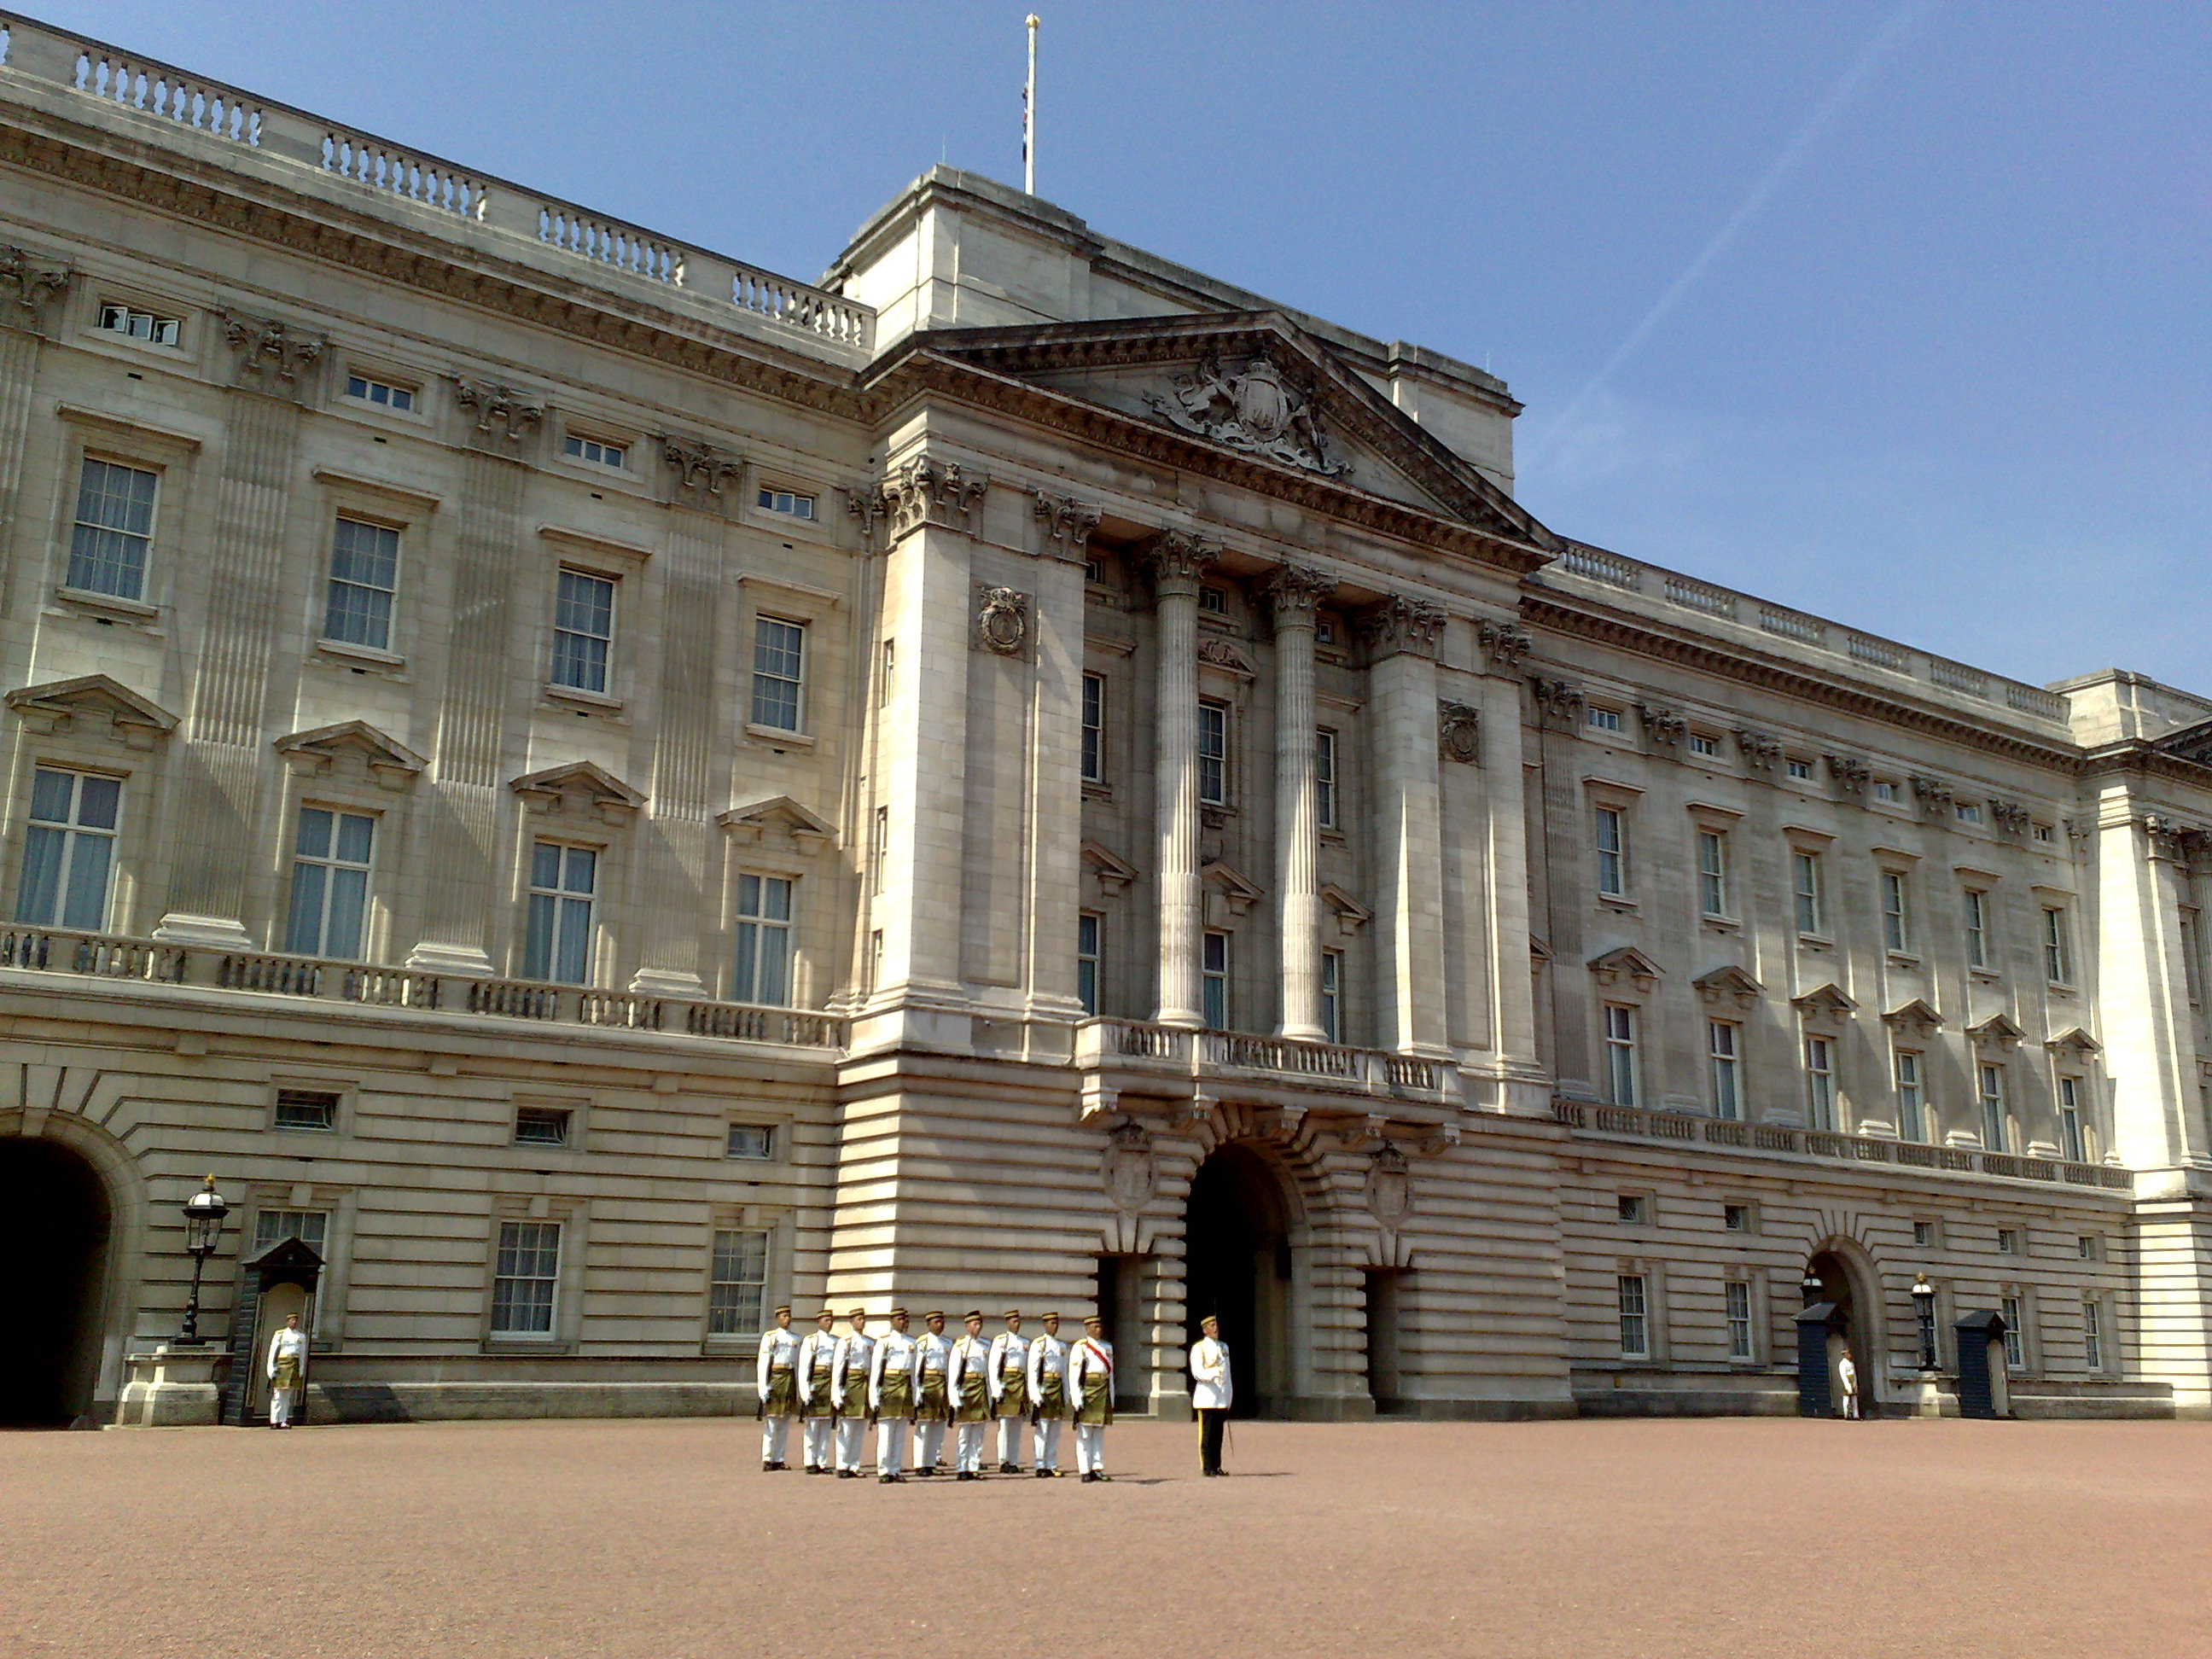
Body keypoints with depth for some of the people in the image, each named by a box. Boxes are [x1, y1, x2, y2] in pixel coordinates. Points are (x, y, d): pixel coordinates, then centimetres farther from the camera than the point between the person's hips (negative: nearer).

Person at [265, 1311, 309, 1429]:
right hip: (281, 1365, -3)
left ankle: (283, 1421, 5)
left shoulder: (301, 1336, 13)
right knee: (278, 1394, -6)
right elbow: (272, 1352, 0)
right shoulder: (279, 1334, 3)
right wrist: (272, 1369, -7)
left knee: (288, 1395, 3)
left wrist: (301, 1370, 8)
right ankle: (274, 1421, -2)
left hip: (294, 1366, 3)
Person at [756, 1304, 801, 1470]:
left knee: (785, 1422, 7)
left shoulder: (796, 1338, 13)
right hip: (775, 1377, -5)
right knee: (771, 1421, -5)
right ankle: (767, 1459, 0)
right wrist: (764, 1388, -11)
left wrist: (798, 1388, 11)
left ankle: (779, 1459, 12)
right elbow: (763, 1363, -4)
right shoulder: (770, 1337, -1)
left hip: (790, 1379, 5)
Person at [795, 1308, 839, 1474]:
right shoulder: (810, 1340, 1)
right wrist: (805, 1391, -10)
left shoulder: (835, 1342, 13)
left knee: (827, 1427, 5)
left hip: (831, 1385, 4)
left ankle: (823, 1462, 10)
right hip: (816, 1382, -4)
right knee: (812, 1426, -1)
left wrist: (837, 1392, 7)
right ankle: (811, 1463, 4)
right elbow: (803, 1367, -3)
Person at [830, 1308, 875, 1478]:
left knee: (861, 1431, 7)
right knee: (846, 1430, -2)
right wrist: (837, 1394, -11)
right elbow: (837, 1368, -5)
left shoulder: (871, 1342, 12)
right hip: (850, 1385, -5)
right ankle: (842, 1467, 4)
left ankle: (854, 1466, 13)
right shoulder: (845, 1341, -2)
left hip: (866, 1385, 5)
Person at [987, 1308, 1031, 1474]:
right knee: (1004, 1425, -5)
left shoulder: (1025, 1342, 15)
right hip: (1006, 1383, -5)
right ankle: (1003, 1462, -1)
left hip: (1021, 1384, 5)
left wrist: (1028, 1390, 12)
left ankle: (1014, 1462, 10)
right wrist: (997, 1390, -13)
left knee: (1017, 1427, 6)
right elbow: (993, 1366, -6)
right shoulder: (999, 1340, -1)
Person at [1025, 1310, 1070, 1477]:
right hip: (1043, 1387, -6)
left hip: (1058, 1388, 6)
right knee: (1042, 1429, -5)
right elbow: (1032, 1371, -8)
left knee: (1055, 1430, 7)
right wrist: (1035, 1396, -14)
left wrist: (1066, 1396, 14)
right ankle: (1041, 1466, -1)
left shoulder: (1062, 1346, 15)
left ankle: (1052, 1465, 12)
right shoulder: (1038, 1344, -4)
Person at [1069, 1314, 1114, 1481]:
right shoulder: (1080, 1347, -3)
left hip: (1103, 1392, 6)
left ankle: (1097, 1469, 11)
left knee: (1100, 1433, 7)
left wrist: (1111, 1397, 15)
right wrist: (1077, 1398, -15)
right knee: (1085, 1434, -2)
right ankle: (1085, 1471, 0)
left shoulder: (1108, 1347, 16)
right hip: (1087, 1391, -6)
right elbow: (1073, 1375, -8)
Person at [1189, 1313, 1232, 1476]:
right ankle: (1207, 1468, 0)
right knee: (1207, 1435, -4)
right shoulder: (1198, 1348, -3)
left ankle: (1216, 1466, 14)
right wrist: (1213, 1373, -31)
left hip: (1222, 1399, 6)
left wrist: (1230, 1398, 16)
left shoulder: (1224, 1347, 16)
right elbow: (1197, 1372, -12)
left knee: (1218, 1434, 8)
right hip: (1207, 1397, -6)